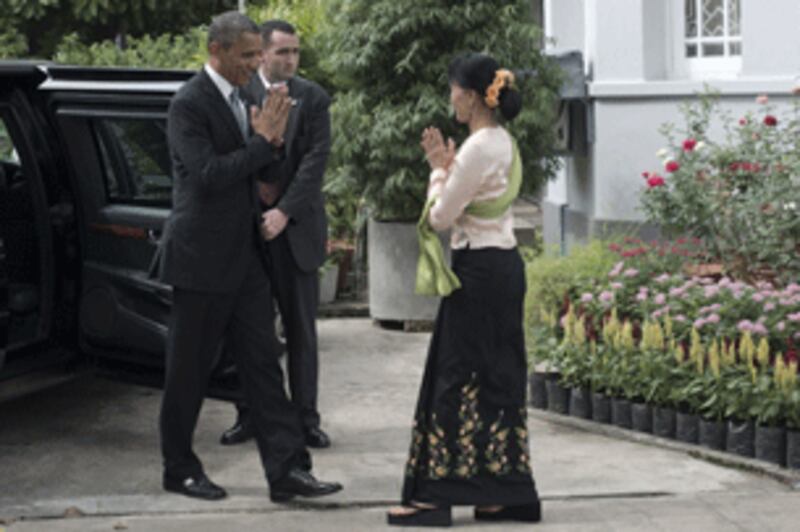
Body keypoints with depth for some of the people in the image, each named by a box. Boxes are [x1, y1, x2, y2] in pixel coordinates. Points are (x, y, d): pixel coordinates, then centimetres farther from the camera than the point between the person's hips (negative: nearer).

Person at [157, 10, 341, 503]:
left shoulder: (238, 97, 11)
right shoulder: (189, 103, -14)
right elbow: (208, 174, -23)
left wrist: (272, 139, -2)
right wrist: (262, 140, -18)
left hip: (245, 256, 8)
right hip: (202, 257, -8)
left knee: (263, 363, 3)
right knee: (190, 369, 5)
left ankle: (287, 469, 2)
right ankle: (180, 469, 18)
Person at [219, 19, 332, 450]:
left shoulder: (313, 99, 0)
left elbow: (316, 160, -7)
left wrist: (284, 212, -16)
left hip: (295, 227, 0)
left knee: (301, 329, 5)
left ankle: (306, 419, 11)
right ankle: (249, 416, 15)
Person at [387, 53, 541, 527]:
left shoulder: (478, 148, -18)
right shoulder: (505, 144, 12)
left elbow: (441, 217, -13)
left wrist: (439, 169, -1)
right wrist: (448, 166, 8)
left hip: (479, 270, -10)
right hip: (505, 263, 10)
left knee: (457, 378, -5)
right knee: (499, 376, 11)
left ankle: (435, 493, -1)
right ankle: (508, 491, 14)